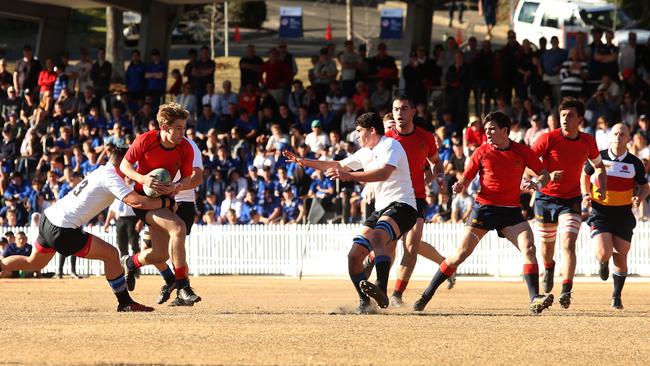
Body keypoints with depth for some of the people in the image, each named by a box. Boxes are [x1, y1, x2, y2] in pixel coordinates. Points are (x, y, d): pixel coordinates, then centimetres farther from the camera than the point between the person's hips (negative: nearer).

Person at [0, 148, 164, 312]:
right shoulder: (111, 178, -13)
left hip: (47, 218, 9)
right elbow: (137, 202, -22)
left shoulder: (100, 172, 15)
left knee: (33, 263, 29)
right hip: (62, 231, -9)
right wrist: (167, 202, -10)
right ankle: (125, 303, 2)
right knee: (111, 254, -3)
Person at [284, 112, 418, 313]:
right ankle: (365, 302, 6)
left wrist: (350, 176, -34)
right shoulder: (366, 153, 20)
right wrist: (305, 162, 30)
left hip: (401, 206, -9)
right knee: (354, 255, -3)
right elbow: (339, 165, 34)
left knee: (378, 237, -37)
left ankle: (381, 290, -51)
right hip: (380, 210, 9)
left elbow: (384, 173, -26)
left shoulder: (390, 146, -8)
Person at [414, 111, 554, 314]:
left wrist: (537, 184, -17)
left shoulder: (523, 151, 2)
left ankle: (535, 299, -20)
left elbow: (545, 175, 6)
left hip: (511, 210, 1)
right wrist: (459, 186, -19)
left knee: (529, 247, -20)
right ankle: (426, 295, 5)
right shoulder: (482, 152, 0)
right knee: (462, 253, -4)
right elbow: (466, 179, 4)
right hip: (484, 208, -1)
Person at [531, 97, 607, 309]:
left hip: (571, 201, 0)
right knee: (547, 244, 15)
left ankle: (566, 291, -23)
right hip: (546, 198, 0)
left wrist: (602, 187, 0)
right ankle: (549, 268, 51)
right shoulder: (548, 139, -13)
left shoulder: (588, 141, -2)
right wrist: (546, 176, -26)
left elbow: (598, 165, 16)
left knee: (569, 244, -19)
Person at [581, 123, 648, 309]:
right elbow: (585, 174, 16)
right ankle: (603, 264, 22)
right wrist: (586, 193, -1)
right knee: (604, 253, -18)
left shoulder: (635, 163, -2)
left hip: (623, 215, 1)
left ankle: (616, 296, 22)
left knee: (621, 258, 2)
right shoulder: (599, 158, -3)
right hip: (600, 213, -1)